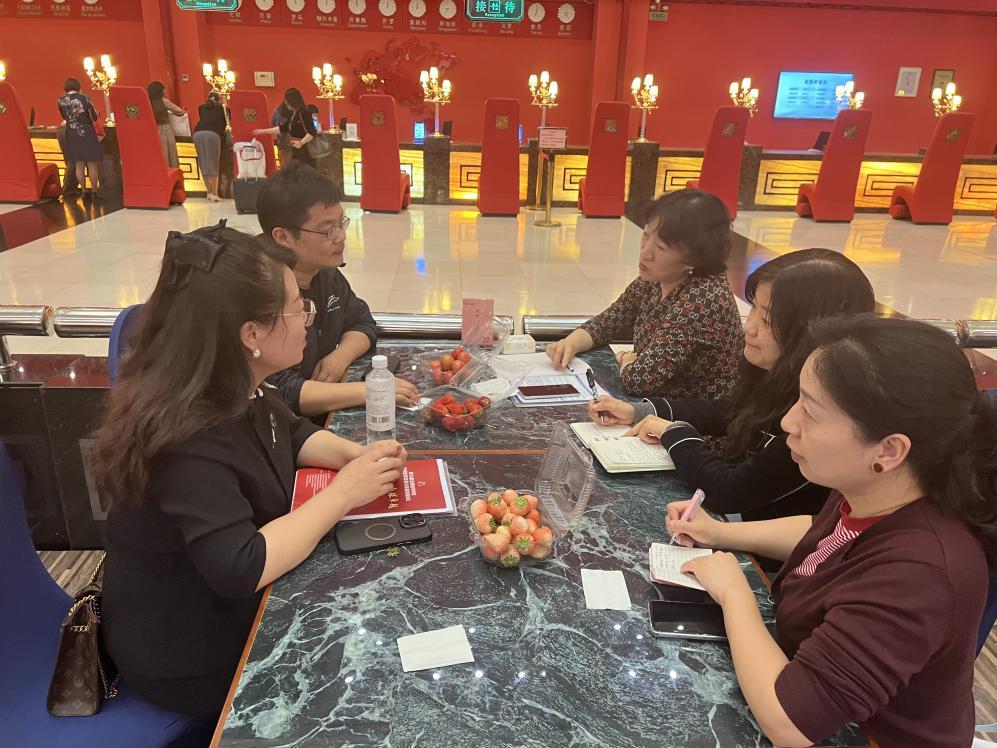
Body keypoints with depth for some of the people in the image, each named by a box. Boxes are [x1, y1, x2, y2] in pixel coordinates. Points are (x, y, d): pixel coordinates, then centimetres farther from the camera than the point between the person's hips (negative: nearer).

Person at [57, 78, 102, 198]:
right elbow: (95, 118, -11)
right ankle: (94, 191, 7)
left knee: (79, 164, 10)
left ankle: (84, 190, 13)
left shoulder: (61, 100, 0)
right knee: (92, 164, 4)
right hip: (87, 132, -4)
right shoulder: (84, 98, -11)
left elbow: (64, 117, 13)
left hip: (72, 134, 4)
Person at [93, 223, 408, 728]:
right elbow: (241, 569, -38)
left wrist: (356, 455, -9)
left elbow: (290, 435, 11)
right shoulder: (186, 437, -33)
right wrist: (342, 493, -28)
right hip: (189, 655, -8)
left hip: (228, 607, 8)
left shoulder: (235, 390, -6)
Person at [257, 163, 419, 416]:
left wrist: (341, 356, -6)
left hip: (328, 415, 8)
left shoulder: (326, 274, 3)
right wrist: (370, 391, -29)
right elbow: (282, 393, -28)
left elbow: (362, 322, 15)